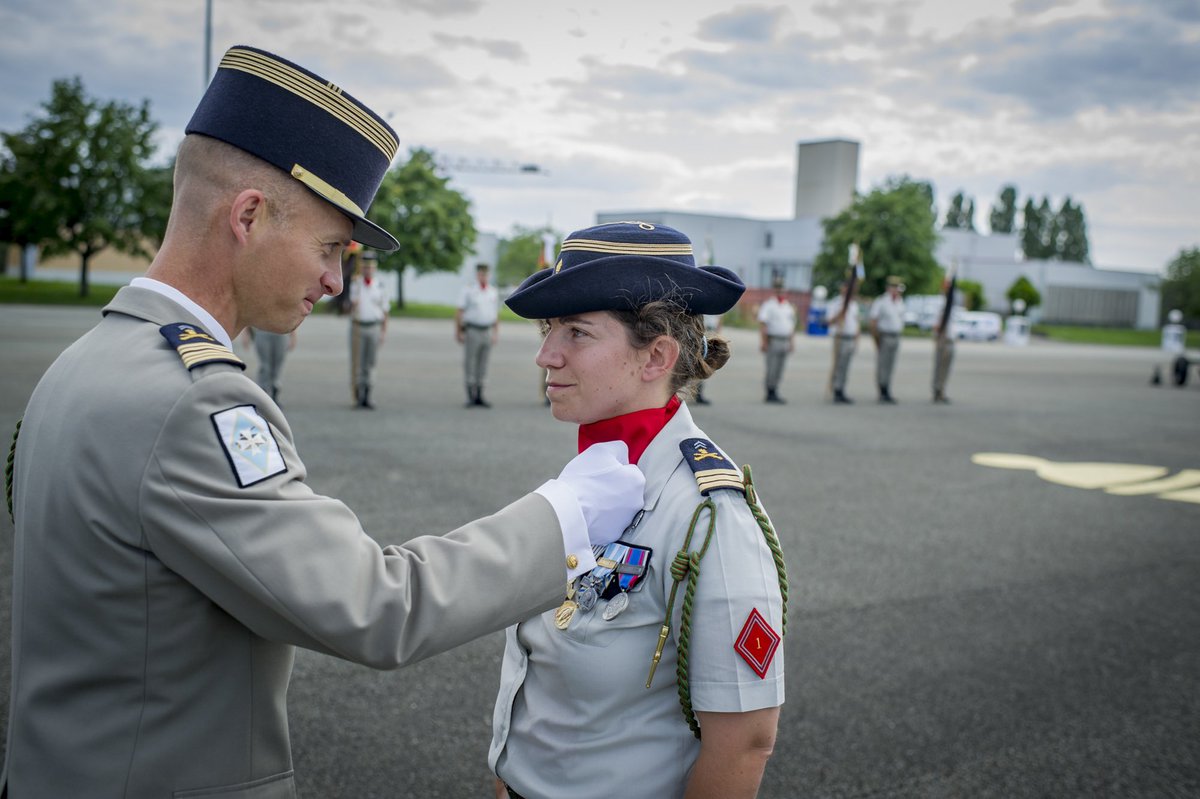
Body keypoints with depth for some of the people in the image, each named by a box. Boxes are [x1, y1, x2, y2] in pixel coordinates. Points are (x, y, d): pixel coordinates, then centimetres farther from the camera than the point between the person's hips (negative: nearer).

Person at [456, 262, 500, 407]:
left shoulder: (493, 291, 9)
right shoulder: (468, 290, -3)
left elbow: (496, 313, 14)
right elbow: (459, 312, -5)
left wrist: (496, 333, 8)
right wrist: (458, 332, -8)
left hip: (487, 332, 4)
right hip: (471, 331, -4)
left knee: (482, 366, 7)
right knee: (469, 365, -1)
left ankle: (479, 397, 12)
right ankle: (471, 398, 2)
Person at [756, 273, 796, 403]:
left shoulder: (789, 304, 15)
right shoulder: (768, 303, -6)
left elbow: (792, 324, 20)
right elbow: (762, 323, -12)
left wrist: (792, 342, 15)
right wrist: (763, 341, -18)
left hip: (785, 341, 7)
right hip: (772, 341, -6)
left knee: (779, 370, 9)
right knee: (771, 369, -6)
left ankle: (774, 394, 14)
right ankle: (770, 394, -1)